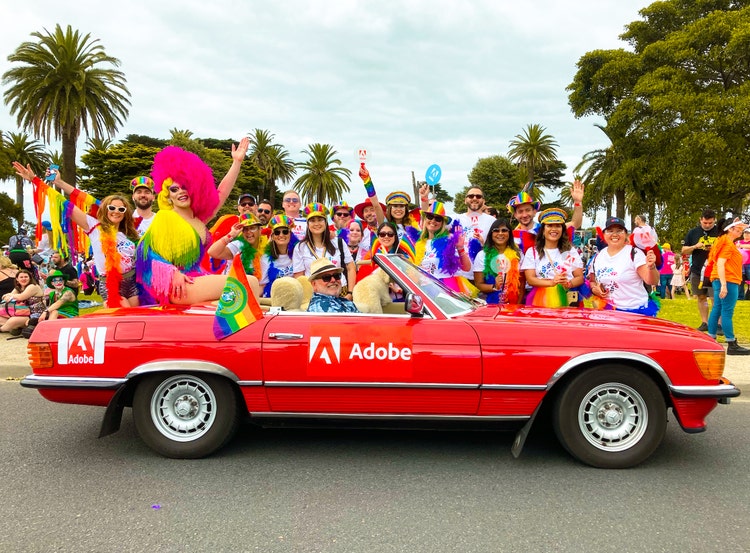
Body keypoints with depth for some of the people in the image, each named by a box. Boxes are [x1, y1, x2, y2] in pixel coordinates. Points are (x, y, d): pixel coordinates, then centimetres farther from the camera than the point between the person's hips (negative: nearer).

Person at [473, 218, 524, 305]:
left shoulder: (518, 254, 9)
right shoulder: (482, 255, 2)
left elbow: (521, 284, 12)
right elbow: (478, 284, 3)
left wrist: (518, 305, 1)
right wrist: (494, 287, -13)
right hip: (490, 305, -2)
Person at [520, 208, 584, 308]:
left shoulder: (570, 251, 13)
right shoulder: (532, 252, 8)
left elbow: (580, 278, 9)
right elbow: (530, 279, -1)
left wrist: (568, 283, -14)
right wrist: (551, 282, -17)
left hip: (565, 300, 1)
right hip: (540, 300, -1)